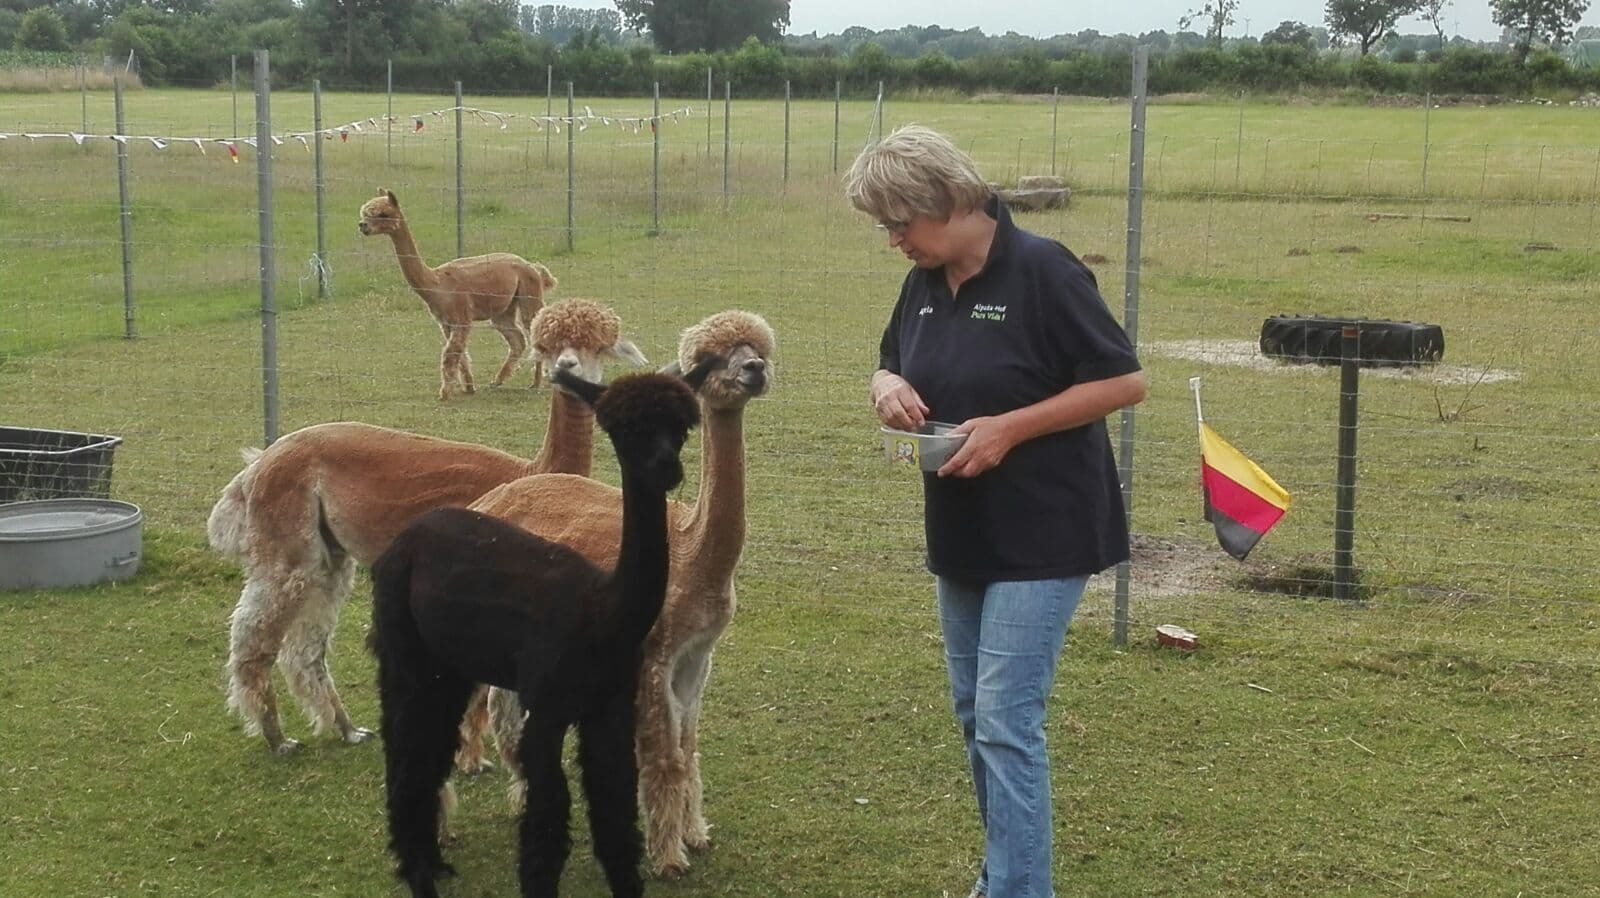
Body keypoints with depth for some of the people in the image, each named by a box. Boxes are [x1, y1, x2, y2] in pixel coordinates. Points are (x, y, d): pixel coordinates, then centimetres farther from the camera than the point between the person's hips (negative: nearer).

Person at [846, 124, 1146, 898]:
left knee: (1006, 720, -10)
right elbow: (890, 366, 19)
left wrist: (1009, 427, -22)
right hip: (961, 532, 8)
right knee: (975, 716, 14)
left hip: (1041, 534, -8)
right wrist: (888, 387, -5)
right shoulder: (924, 282, 5)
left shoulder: (1042, 270, -16)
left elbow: (1123, 381, -16)